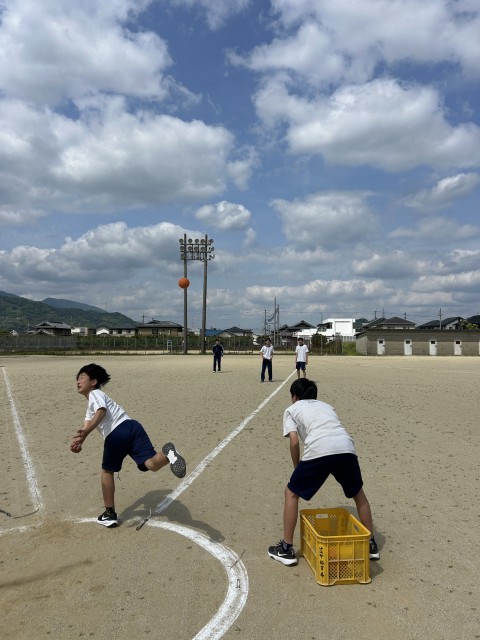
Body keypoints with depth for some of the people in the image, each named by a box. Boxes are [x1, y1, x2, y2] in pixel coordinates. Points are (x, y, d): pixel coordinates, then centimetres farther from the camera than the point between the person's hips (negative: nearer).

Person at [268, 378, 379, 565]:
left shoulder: (291, 410, 23)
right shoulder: (326, 405, 36)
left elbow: (294, 441, 8)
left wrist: (297, 469, 22)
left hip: (318, 450, -4)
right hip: (346, 447, 4)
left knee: (291, 493, 18)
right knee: (358, 494, 30)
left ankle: (286, 548, 22)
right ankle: (371, 545, 39)